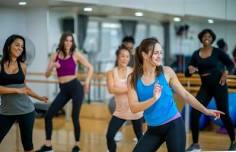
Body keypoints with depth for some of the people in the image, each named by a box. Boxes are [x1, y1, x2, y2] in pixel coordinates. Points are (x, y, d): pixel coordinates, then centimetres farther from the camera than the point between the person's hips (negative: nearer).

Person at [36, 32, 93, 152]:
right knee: (48, 115, -2)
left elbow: (90, 67, 6)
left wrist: (87, 82, -5)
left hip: (75, 87, -4)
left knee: (74, 117, -2)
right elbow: (47, 75, 4)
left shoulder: (76, 54, -2)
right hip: (63, 90, 4)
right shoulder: (55, 55, 5)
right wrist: (52, 66, -15)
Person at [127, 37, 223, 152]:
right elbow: (134, 108, -13)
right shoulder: (133, 79, -4)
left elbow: (184, 94, 2)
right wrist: (154, 99, -28)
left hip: (174, 125, -2)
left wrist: (205, 111, 1)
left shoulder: (166, 72, -6)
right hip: (153, 129, 2)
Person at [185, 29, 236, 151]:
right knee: (194, 114, -8)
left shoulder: (218, 52, -5)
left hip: (219, 86, -3)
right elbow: (187, 74, 3)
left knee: (224, 115, 3)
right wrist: (189, 70, -20)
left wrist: (226, 72, -17)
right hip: (205, 87, 3)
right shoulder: (196, 54, 3)